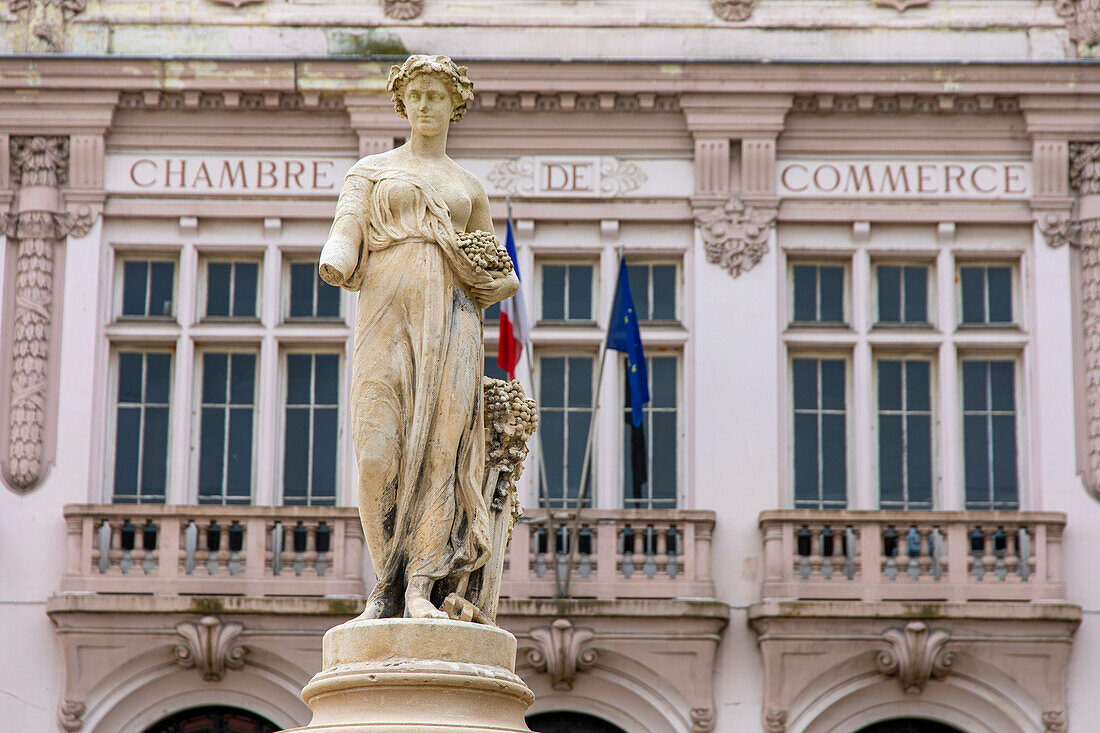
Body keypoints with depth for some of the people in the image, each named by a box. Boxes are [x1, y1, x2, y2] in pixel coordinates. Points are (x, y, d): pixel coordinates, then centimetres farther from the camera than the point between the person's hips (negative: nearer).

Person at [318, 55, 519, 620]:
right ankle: (387, 584, -3)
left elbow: (503, 278, 27)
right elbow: (346, 234, 1)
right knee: (380, 452, -13)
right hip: (387, 312, -1)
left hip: (449, 318, 1)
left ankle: (421, 589, -21)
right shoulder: (371, 170, 18)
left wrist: (499, 284, 3)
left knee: (440, 445, -15)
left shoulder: (469, 188, 23)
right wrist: (334, 264, -23)